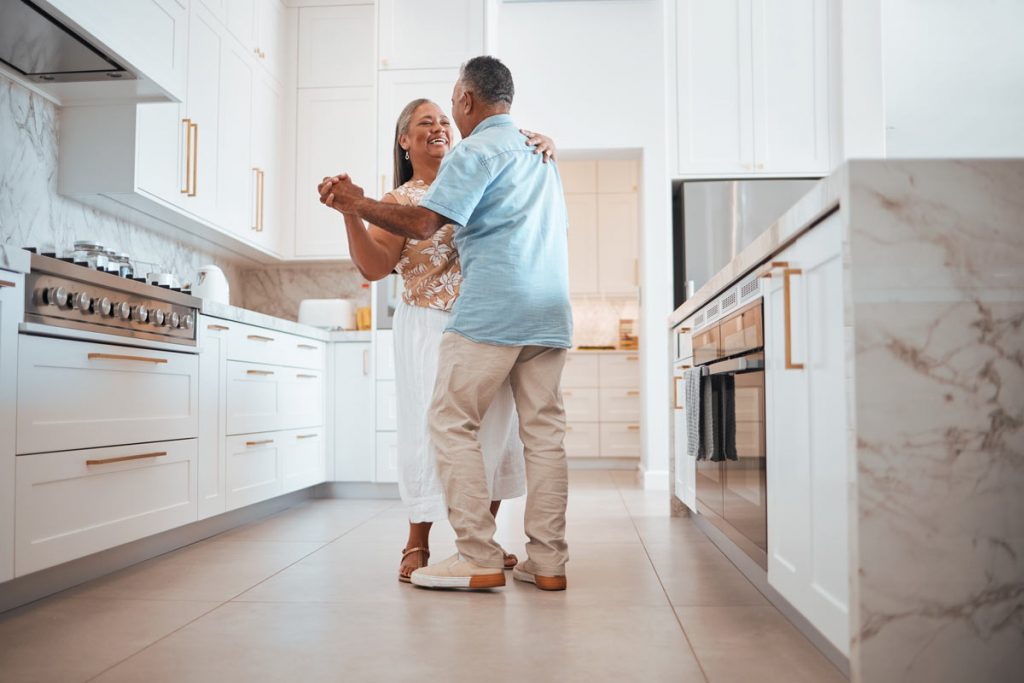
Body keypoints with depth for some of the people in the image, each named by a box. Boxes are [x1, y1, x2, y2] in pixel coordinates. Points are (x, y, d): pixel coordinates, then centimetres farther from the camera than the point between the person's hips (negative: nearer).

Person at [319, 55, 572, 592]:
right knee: (544, 431, 6)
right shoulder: (540, 153, 23)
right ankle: (548, 562, 9)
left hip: (491, 311, -8)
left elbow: (423, 224, -13)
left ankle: (479, 560, -3)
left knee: (453, 425, -1)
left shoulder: (476, 151, -2)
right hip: (550, 314, 8)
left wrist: (356, 204, 0)